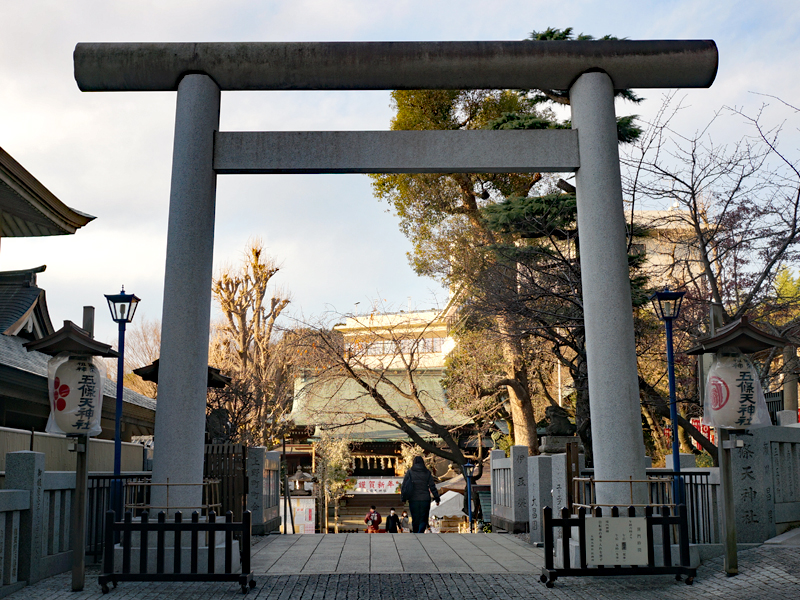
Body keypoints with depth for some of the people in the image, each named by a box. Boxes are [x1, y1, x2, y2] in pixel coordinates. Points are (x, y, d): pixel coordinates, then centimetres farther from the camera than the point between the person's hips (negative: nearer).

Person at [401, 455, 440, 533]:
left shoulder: (409, 472, 2)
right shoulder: (427, 473, 2)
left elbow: (403, 486, 1)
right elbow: (432, 487, 1)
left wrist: (403, 498, 7)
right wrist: (437, 498, 6)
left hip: (413, 500, 1)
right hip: (425, 500, -1)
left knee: (415, 519, 13)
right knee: (423, 520, 3)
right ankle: (420, 533, -20)